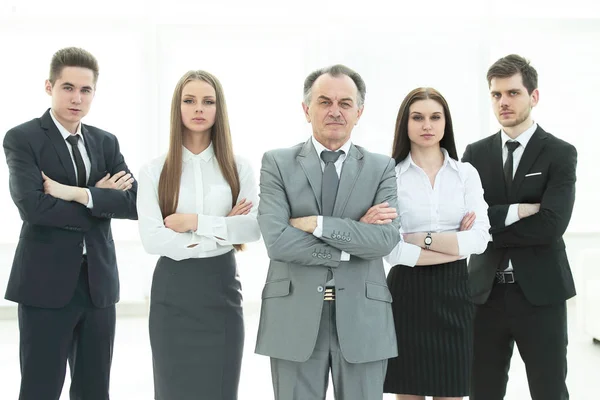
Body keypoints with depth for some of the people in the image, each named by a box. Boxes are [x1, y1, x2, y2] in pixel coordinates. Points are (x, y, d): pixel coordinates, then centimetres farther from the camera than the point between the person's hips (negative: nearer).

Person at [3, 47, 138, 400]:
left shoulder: (106, 142, 11)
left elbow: (135, 202, -2)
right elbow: (32, 207, -19)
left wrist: (79, 194, -14)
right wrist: (101, 199, -10)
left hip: (99, 282, 5)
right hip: (46, 284, -5)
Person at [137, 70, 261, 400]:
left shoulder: (238, 168, 3)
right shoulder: (154, 171, 0)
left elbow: (255, 227, -10)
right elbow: (152, 239, -11)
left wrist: (194, 222, -14)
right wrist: (222, 232, -12)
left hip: (221, 288, 1)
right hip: (172, 291, 0)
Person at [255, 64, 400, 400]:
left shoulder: (382, 168, 5)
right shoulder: (277, 164, 2)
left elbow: (386, 238, -10)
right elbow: (276, 239, -11)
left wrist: (315, 223, -15)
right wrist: (353, 240, -11)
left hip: (362, 315, 1)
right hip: (294, 314, -1)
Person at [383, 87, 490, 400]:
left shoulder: (466, 174, 5)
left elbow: (479, 239, -6)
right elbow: (392, 250, -11)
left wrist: (420, 238, -12)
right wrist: (456, 246, -10)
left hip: (453, 291, 2)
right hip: (407, 293, -2)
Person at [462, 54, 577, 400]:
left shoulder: (560, 154, -3)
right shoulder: (476, 153, 7)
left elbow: (551, 225, -16)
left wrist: (489, 229, -11)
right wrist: (518, 211, -15)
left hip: (540, 291, -3)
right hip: (486, 290, 3)